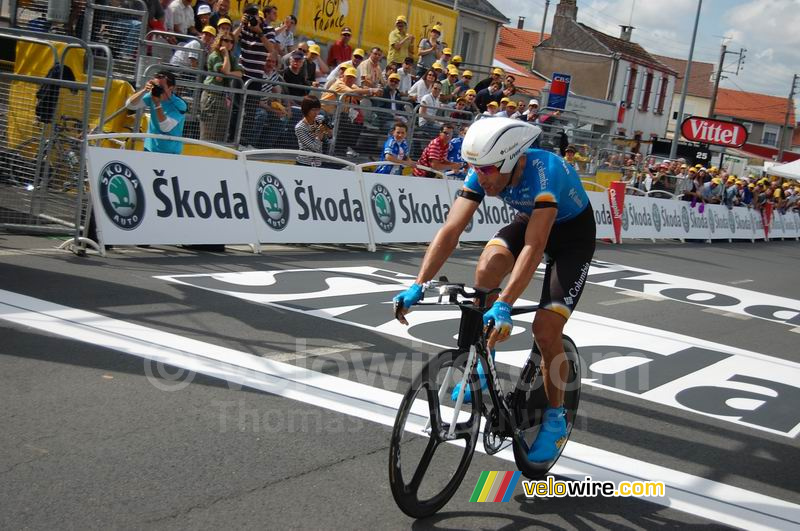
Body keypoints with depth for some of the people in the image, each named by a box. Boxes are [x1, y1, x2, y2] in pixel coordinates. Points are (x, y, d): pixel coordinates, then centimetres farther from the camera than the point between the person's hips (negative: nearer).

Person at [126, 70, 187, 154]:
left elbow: (165, 128, -27)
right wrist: (144, 90, -22)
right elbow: (129, 105, -7)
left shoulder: (179, 105, -18)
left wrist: (157, 104, -30)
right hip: (149, 148, 5)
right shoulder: (152, 96, -4)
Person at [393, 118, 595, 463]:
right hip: (530, 220, 5)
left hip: (572, 233, -5)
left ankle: (555, 419, 7)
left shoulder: (546, 171, -38)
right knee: (488, 266, -27)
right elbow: (450, 230, -26)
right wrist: (418, 286, -37)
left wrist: (504, 305, -55)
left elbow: (533, 246, -46)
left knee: (545, 329, -16)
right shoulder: (483, 172, -22)